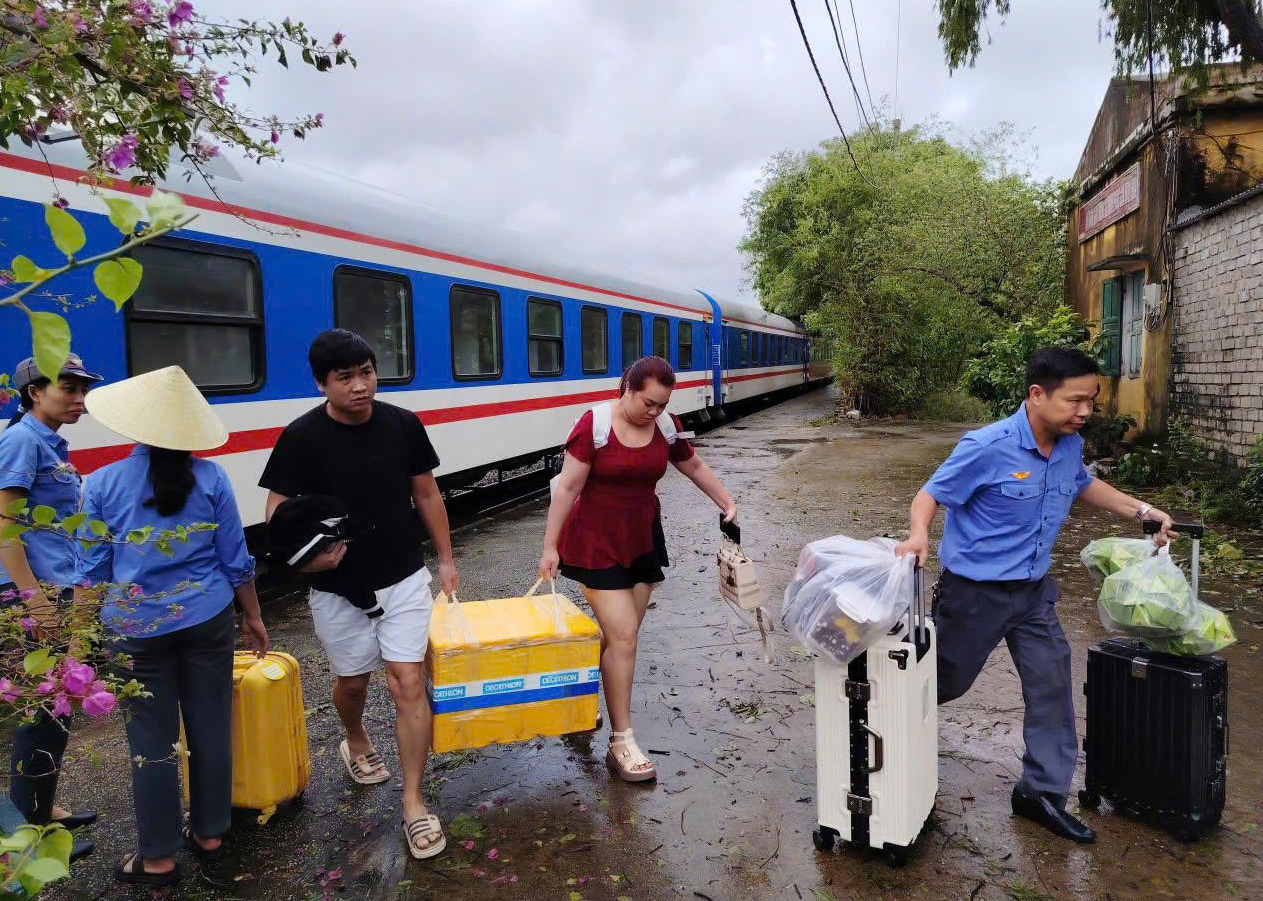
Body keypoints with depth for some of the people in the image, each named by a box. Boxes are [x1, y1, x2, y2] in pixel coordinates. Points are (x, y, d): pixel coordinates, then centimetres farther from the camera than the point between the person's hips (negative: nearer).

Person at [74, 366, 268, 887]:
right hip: (207, 620, 1)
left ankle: (158, 859, 23)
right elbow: (236, 560, 0)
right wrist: (252, 616, 12)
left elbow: (90, 572, -3)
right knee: (211, 730, 13)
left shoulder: (102, 483, -6)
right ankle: (210, 835, 29)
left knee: (152, 742, 10)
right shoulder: (209, 477, -4)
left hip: (137, 629, -1)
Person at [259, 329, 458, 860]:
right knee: (352, 681, 19)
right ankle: (355, 743, 52)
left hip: (403, 580, 1)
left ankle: (413, 804, 9)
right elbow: (278, 513, -10)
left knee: (408, 684, -4)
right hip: (337, 588, 0)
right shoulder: (302, 438, -13)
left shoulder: (403, 425, -7)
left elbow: (427, 495, 4)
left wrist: (445, 558, 7)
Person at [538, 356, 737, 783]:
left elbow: (695, 466, 17)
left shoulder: (666, 427, -1)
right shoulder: (594, 424, -16)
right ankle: (622, 742, 1)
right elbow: (567, 487, -14)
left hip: (643, 541, 5)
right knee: (622, 635, -9)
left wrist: (727, 502, 13)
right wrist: (550, 546, -14)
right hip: (597, 544, -5)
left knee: (620, 636, 9)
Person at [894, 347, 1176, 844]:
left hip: (1033, 588, 7)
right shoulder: (988, 447, -25)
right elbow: (930, 495, -18)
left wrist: (1142, 511, 14)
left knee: (1052, 684, 8)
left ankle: (1042, 792, 23)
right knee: (947, 681, 9)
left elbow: (1082, 484, 21)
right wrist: (919, 534, -38)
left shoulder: (1070, 445, -2)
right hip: (976, 592, -6)